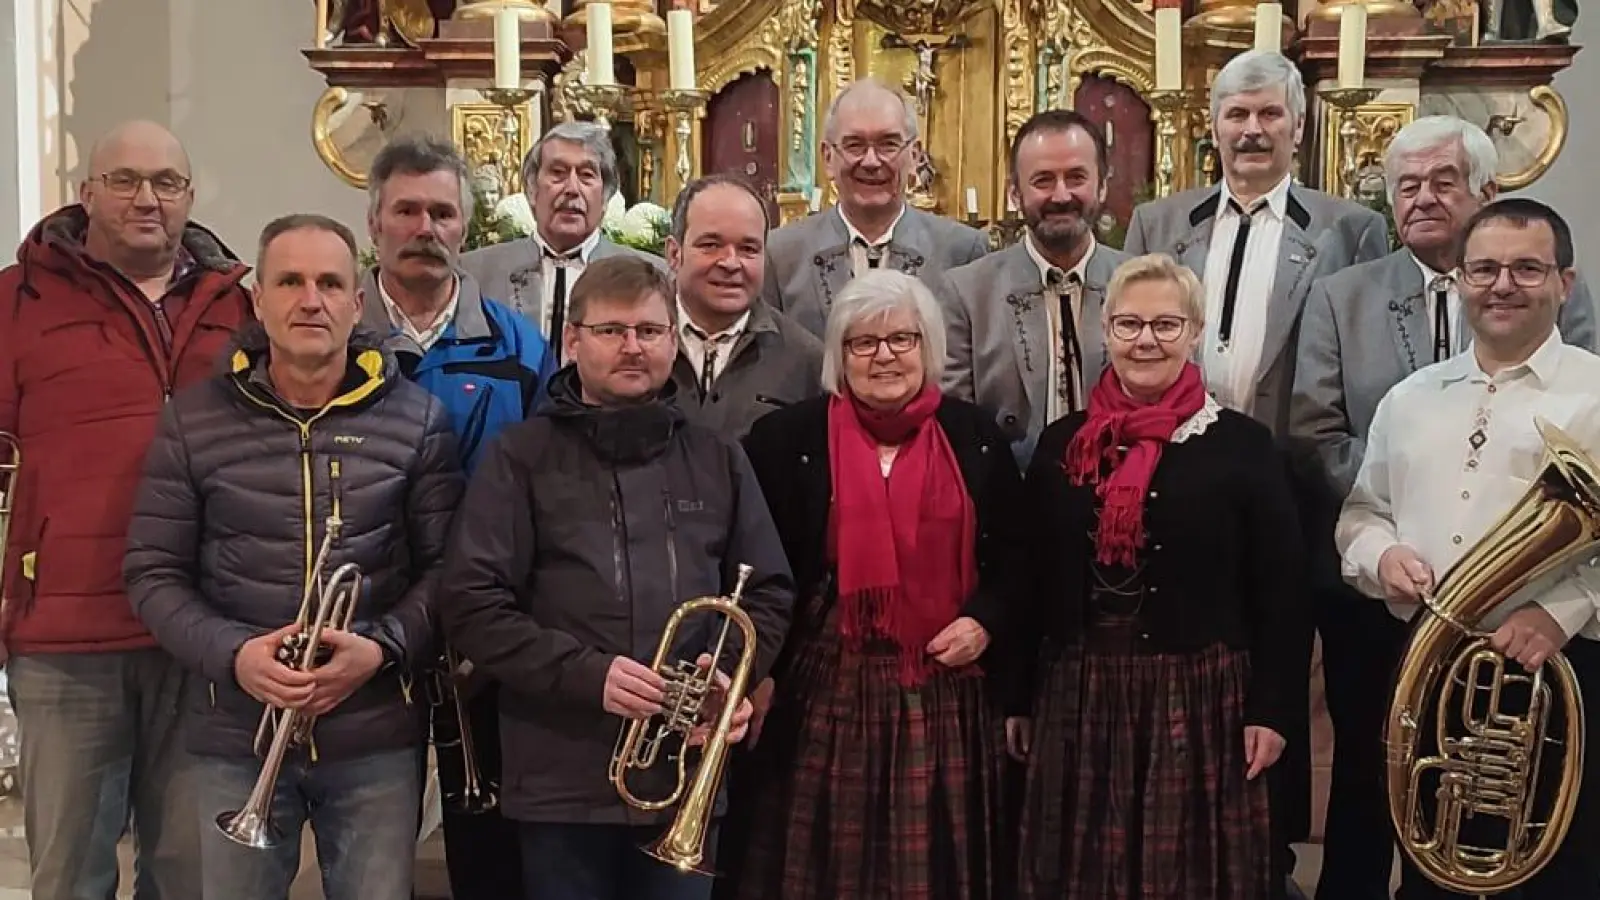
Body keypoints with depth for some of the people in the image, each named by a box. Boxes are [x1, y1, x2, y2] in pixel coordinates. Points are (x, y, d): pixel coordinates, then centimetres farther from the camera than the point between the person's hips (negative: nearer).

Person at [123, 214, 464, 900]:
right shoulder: (192, 421, 0)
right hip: (239, 738, 0)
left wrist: (384, 647, -15)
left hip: (375, 738, 0)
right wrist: (232, 654, -14)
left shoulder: (417, 421, 0)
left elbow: (445, 566, 0)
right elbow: (153, 574, 1)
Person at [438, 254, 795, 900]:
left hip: (688, 774, 3)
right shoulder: (522, 457, 1)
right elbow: (471, 607, -6)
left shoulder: (717, 460, 11)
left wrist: (730, 673, -6)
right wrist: (585, 673, -16)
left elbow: (769, 594, 12)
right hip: (565, 781, -3)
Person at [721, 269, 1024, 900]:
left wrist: (985, 619, -4)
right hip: (826, 693, -2)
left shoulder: (975, 436, 7)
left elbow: (1012, 554, 13)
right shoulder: (788, 438, -1)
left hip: (947, 695, 2)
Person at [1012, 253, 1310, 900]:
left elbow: (1279, 590, -4)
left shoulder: (1243, 445, -5)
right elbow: (1033, 581, 8)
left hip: (1199, 699, -3)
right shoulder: (1062, 444, 4)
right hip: (1077, 699, 3)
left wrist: (1271, 709, -7)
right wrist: (1020, 700, 9)